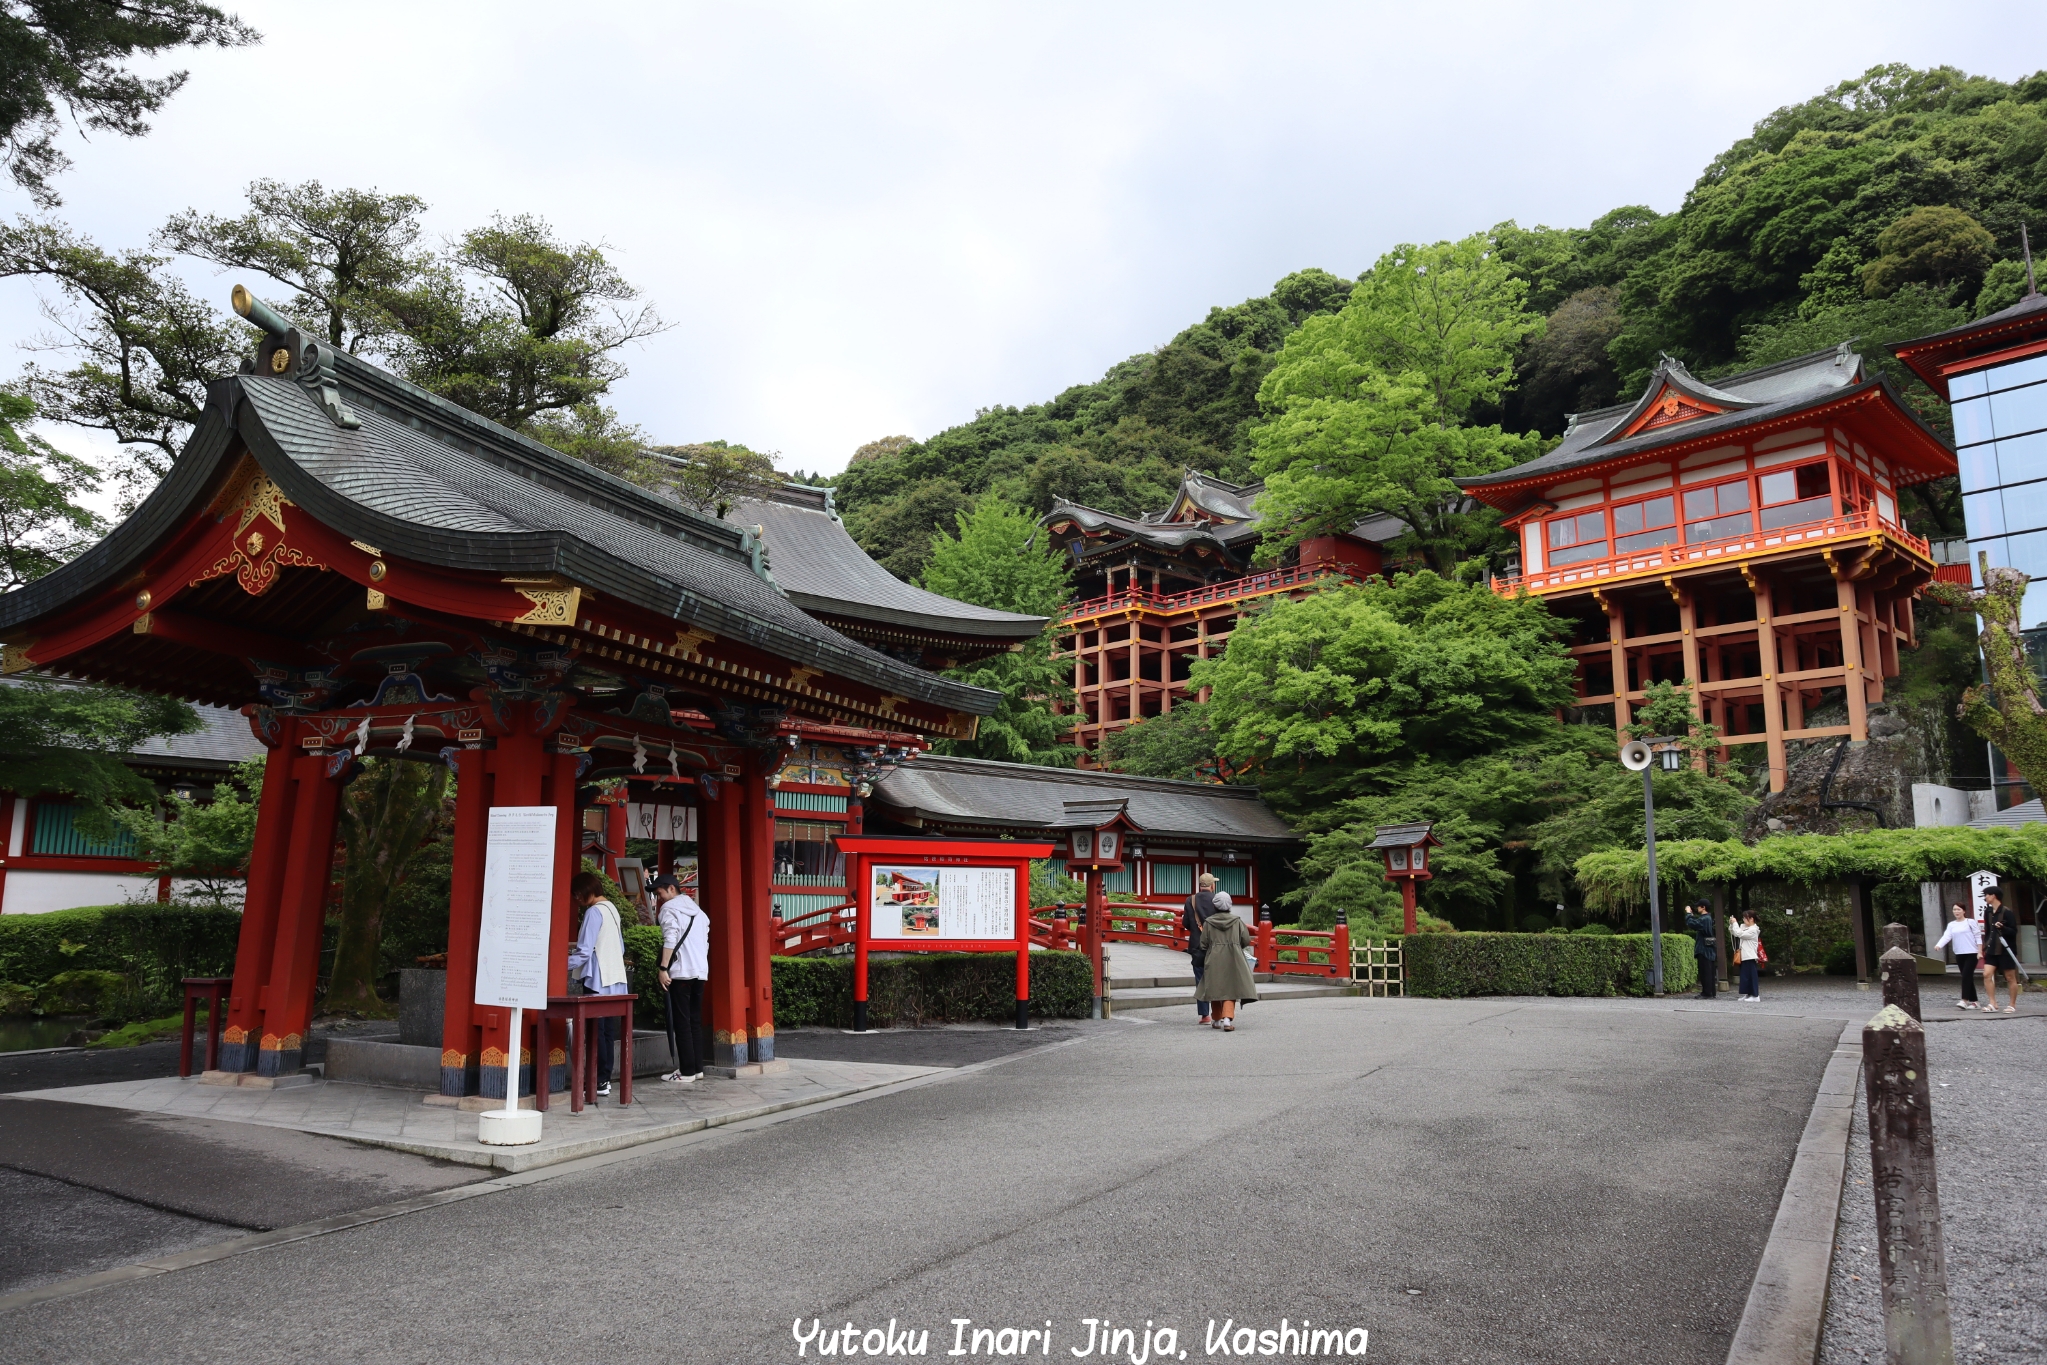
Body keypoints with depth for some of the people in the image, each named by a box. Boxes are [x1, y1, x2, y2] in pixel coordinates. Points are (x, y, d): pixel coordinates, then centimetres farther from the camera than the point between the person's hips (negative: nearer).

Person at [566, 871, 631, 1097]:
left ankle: (599, 1082, -3)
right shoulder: (611, 909, 14)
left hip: (598, 981, -9)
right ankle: (605, 1078, 13)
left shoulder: (594, 912, -11)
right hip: (615, 980, 9)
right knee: (607, 1032, 10)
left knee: (596, 1031, -4)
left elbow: (584, 951, -16)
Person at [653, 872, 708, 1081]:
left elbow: (670, 939, -15)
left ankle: (687, 1072, -6)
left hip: (680, 972, -7)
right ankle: (697, 1068, 10)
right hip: (700, 971, 7)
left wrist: (663, 968, -17)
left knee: (681, 1022, -5)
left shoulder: (669, 908, -2)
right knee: (695, 1021, 10)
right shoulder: (697, 909, 21)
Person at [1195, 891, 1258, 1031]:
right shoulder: (1237, 920, -1)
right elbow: (1246, 941, 0)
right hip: (1233, 960, 0)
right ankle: (1227, 1018, -16)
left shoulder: (1208, 922, -3)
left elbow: (1203, 944, -1)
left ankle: (1216, 1020, 22)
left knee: (1215, 988, 12)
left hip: (1214, 960, 0)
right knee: (1230, 989, 2)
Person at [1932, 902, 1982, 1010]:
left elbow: (1977, 936, -2)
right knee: (1967, 977, 9)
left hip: (1971, 954, -5)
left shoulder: (1970, 922, -1)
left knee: (1966, 976, -14)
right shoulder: (1951, 925, 9)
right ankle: (1973, 1001, 15)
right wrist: (1938, 945, -22)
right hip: (1959, 955, 5)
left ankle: (1964, 1000, -18)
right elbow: (1946, 936, -4)